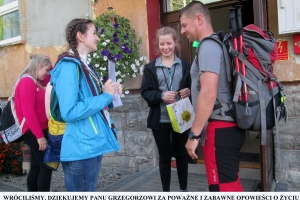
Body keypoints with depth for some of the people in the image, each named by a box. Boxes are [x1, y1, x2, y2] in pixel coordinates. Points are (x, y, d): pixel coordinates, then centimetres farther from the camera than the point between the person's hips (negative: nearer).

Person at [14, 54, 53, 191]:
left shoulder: (35, 83, 16)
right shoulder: (27, 82, -14)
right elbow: (28, 111, -21)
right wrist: (40, 135, -22)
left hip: (37, 131, 10)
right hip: (34, 132, -10)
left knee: (36, 167, 14)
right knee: (46, 167, -6)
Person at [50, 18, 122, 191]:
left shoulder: (86, 66, 14)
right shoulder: (69, 66, -15)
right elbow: (70, 112, -25)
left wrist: (111, 95, 3)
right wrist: (106, 96, -16)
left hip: (94, 144, 9)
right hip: (81, 149, -9)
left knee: (90, 190, 21)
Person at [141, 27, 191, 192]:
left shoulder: (185, 65, 5)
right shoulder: (150, 67, 2)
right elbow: (145, 92, -3)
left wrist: (189, 92, -13)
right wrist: (161, 96, -20)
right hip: (160, 119, -1)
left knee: (181, 154, 14)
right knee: (164, 156, 10)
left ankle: (184, 189, 32)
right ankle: (166, 192, 25)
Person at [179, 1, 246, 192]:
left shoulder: (208, 46, -13)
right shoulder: (217, 43, 17)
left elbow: (209, 93, -23)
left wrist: (194, 134, -18)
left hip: (219, 128, -10)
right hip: (228, 126, 10)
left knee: (222, 186, -1)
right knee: (231, 182, 19)